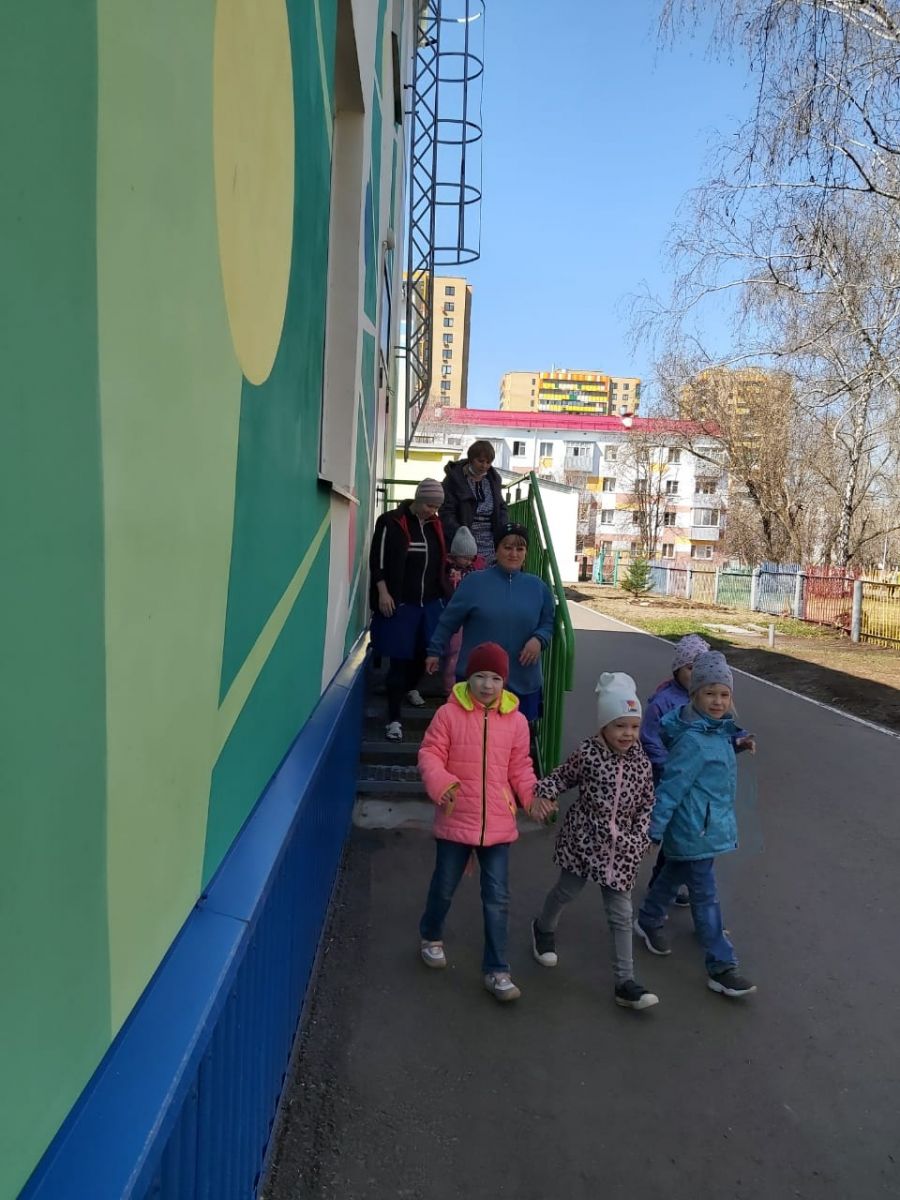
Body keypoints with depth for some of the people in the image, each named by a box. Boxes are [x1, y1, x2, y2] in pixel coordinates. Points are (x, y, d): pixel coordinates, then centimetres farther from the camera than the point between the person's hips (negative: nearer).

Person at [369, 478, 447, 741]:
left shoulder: (435, 525, 9)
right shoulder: (392, 522, -8)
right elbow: (378, 559, -8)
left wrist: (441, 593, 14)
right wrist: (383, 593, -14)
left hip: (430, 603, 6)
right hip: (399, 603, -5)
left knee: (423, 653, 14)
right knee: (399, 659, -5)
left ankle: (411, 687, 46)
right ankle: (394, 718, 1)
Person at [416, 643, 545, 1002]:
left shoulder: (516, 721, 0)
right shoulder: (449, 714, -8)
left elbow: (519, 767, 6)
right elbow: (429, 754, -9)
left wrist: (533, 793, -12)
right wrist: (441, 784, -27)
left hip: (498, 825, 2)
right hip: (455, 821, -1)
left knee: (497, 899, 5)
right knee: (444, 887, 17)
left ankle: (496, 971, 17)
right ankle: (431, 937, 46)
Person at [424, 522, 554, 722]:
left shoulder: (538, 587, 5)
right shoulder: (475, 581, -3)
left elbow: (549, 623, 11)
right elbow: (449, 620, 2)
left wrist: (539, 639, -10)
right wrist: (435, 651, 3)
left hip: (523, 683, 2)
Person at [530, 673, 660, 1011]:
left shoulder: (642, 763, -4)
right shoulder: (587, 754, -13)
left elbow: (646, 804, 4)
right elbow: (561, 778, -3)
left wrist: (639, 838, -4)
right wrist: (536, 794, -19)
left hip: (621, 847, 2)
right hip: (583, 838, -2)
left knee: (621, 913, 2)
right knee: (568, 890, 18)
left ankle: (625, 983, 8)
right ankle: (543, 929, 50)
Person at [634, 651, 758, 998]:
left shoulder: (717, 728, 2)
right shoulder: (693, 740, -26)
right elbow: (671, 787, -24)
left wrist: (736, 743, 9)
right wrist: (653, 831, -21)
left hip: (712, 824, 10)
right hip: (696, 830, -10)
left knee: (675, 874, 27)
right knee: (705, 895, 0)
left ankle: (648, 921, 48)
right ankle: (721, 968, 9)